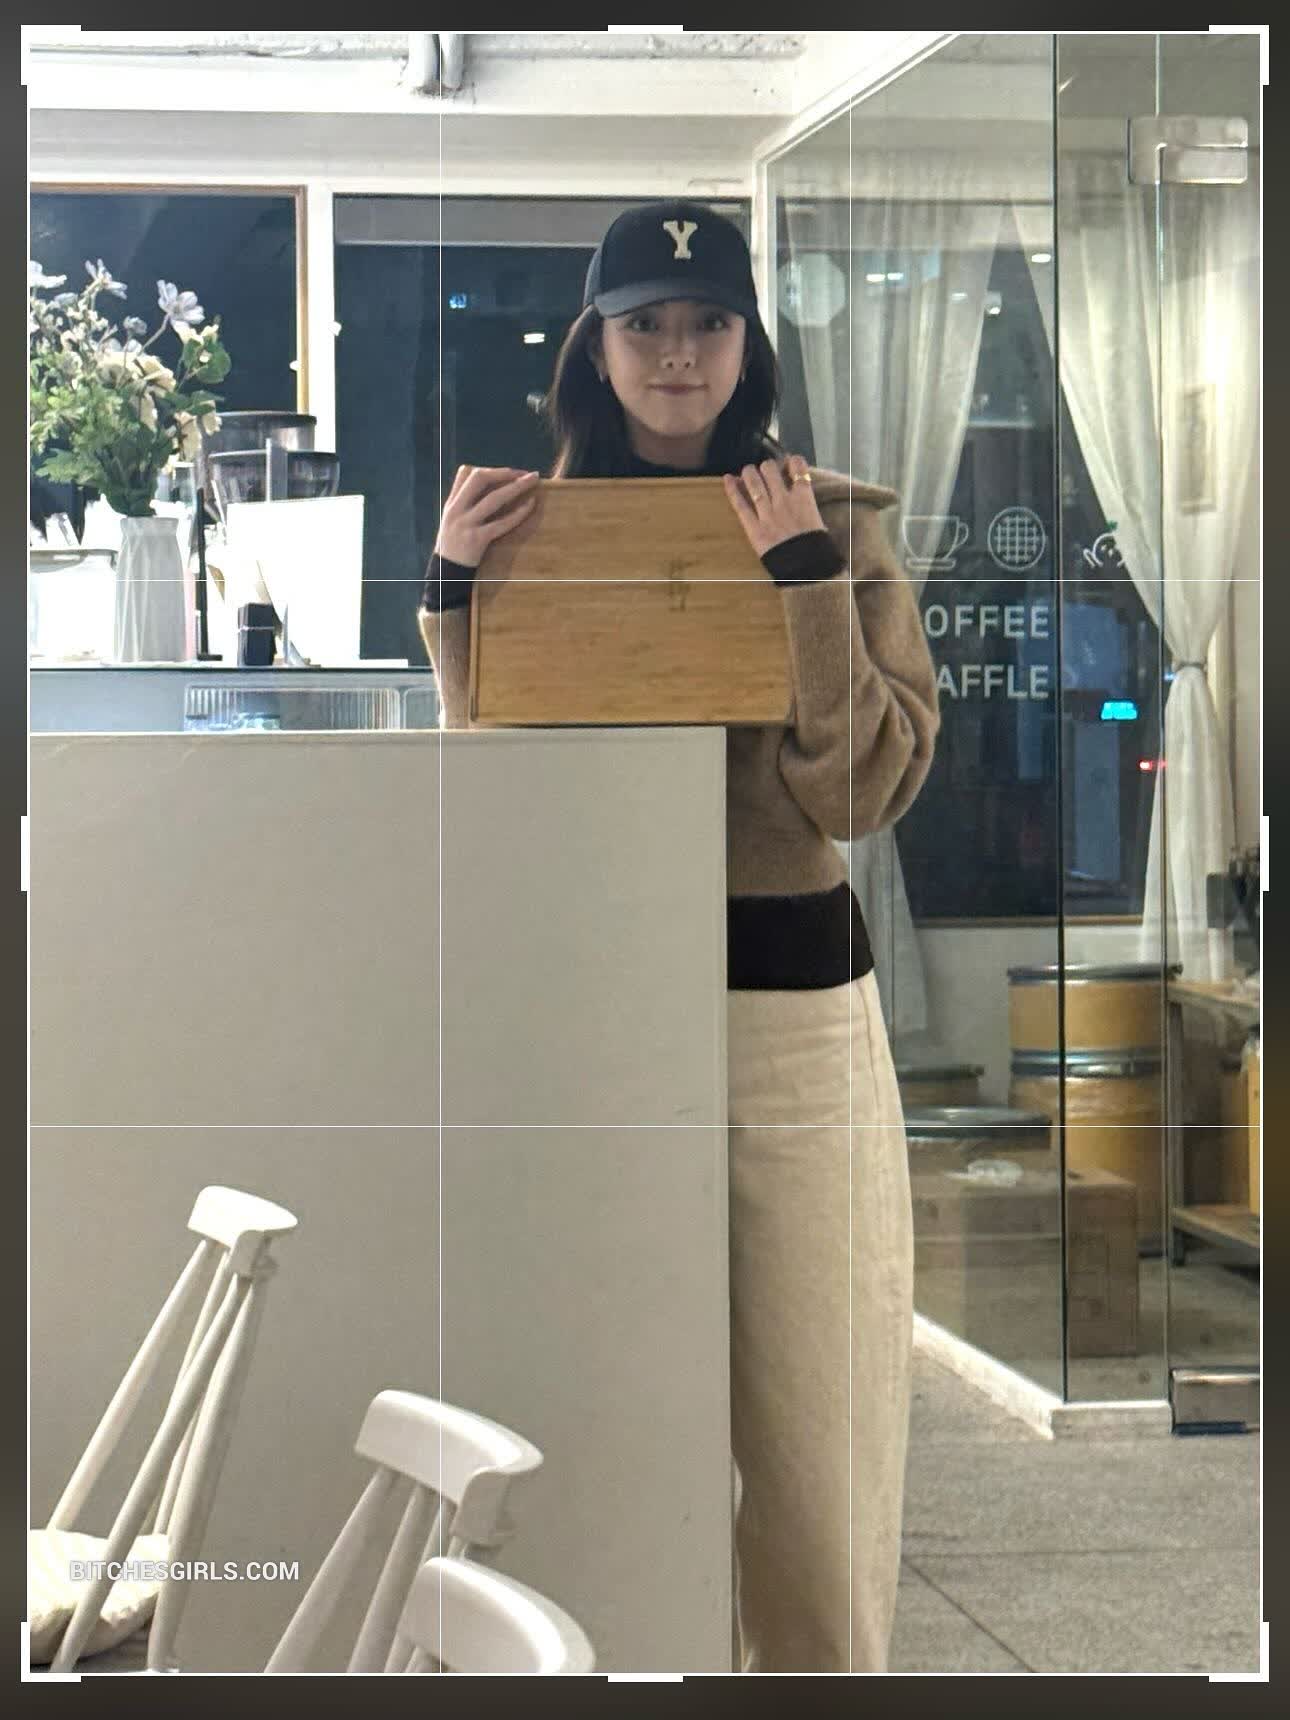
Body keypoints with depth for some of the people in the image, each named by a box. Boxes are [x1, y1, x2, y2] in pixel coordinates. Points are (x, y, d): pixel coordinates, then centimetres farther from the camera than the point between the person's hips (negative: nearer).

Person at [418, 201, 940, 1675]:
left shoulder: (837, 522, 1)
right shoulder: (533, 523, 8)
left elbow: (865, 790, -7)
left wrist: (809, 581, -16)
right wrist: (452, 592, -3)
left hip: (792, 1001, -2)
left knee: (813, 1415, 1)